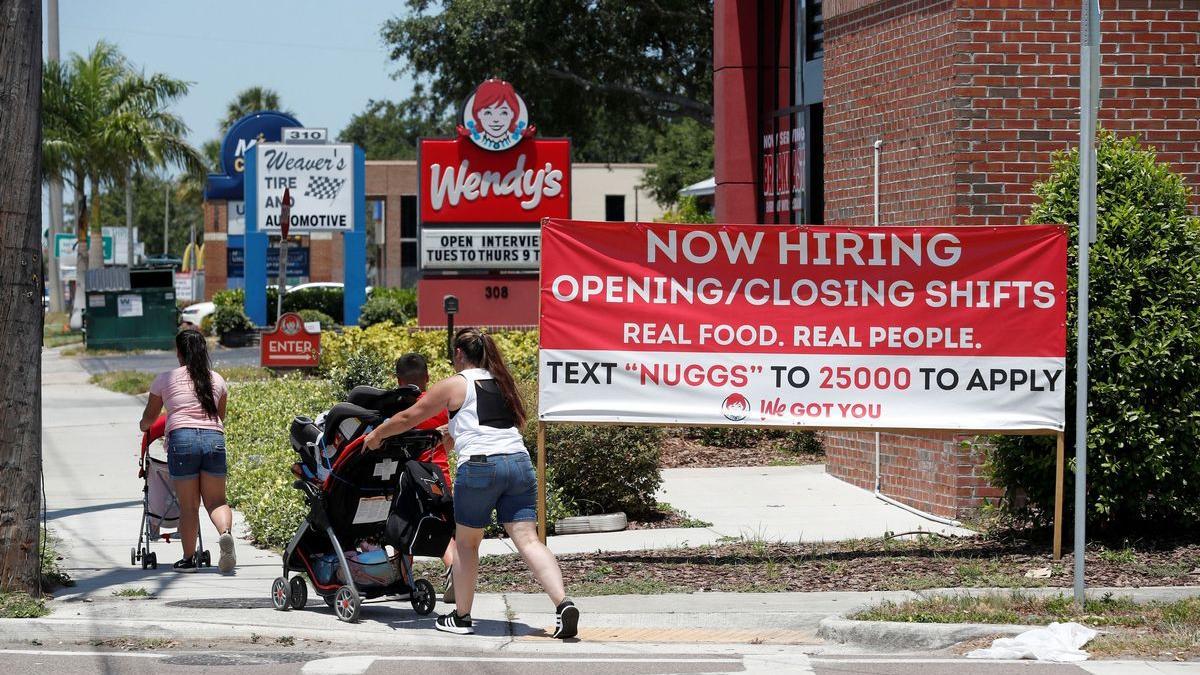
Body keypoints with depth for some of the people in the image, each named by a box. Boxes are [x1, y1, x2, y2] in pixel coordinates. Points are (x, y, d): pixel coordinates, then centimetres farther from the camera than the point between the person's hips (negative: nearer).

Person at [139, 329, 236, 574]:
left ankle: (189, 558, 5)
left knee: (188, 505, 5)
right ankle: (225, 533, -23)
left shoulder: (165, 379, 9)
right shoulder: (217, 380, 16)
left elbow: (149, 418, 23)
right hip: (214, 439, 2)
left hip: (182, 438, -2)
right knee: (216, 500, 6)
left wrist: (143, 426, 45)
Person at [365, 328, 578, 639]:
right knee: (528, 540, -3)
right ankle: (563, 603, -20)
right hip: (519, 462, 4)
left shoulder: (454, 385, 7)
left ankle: (461, 617, 19)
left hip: (480, 465, -4)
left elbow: (409, 418, 13)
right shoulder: (502, 383, 23)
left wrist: (377, 434, 31)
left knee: (465, 542, 12)